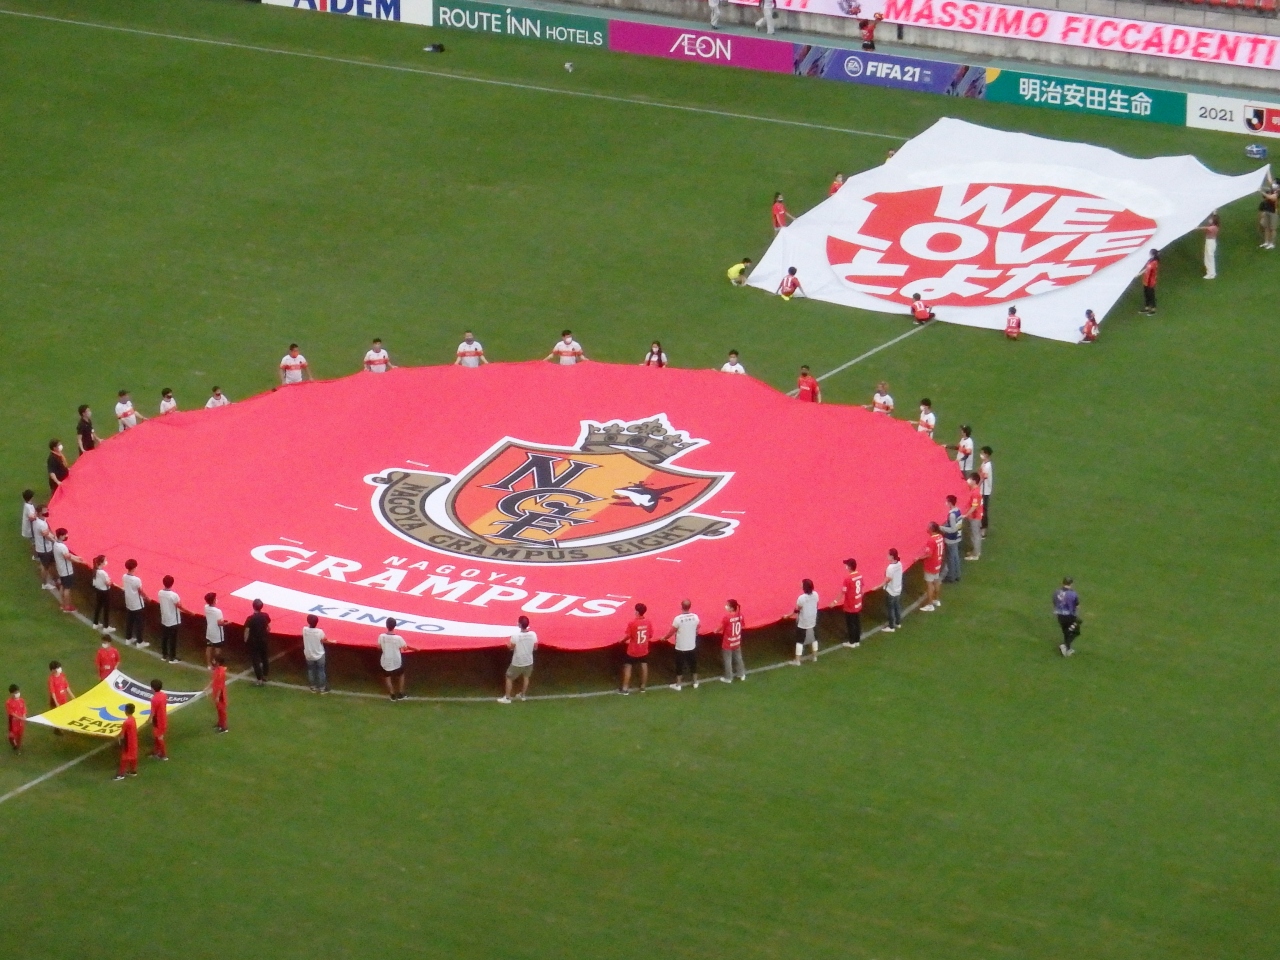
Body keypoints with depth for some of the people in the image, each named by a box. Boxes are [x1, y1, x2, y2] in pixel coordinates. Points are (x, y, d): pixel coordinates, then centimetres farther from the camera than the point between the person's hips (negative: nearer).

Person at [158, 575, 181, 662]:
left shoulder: (160, 593, -8)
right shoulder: (174, 595, -26)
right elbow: (179, 606, -16)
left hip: (164, 620, 5)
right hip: (173, 621, -5)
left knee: (164, 638, 19)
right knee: (172, 640, 7)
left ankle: (164, 655, 30)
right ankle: (172, 658, 15)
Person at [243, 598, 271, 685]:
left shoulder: (250, 618, -23)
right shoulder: (265, 616, -10)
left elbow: (247, 631, -17)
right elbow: (269, 628, 0)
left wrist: (245, 641, 0)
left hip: (253, 642, -4)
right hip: (263, 640, 4)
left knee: (255, 660, 5)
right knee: (264, 658, 22)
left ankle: (259, 679, 7)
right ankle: (265, 676, 35)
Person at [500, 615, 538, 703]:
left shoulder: (515, 636, -25)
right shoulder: (533, 634, -15)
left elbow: (511, 647, -13)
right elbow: (535, 647, -2)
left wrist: (508, 643, 9)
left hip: (517, 662, -4)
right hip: (529, 661, 4)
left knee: (509, 678, 16)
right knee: (525, 677, 29)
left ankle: (507, 697, 21)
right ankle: (522, 695, 43)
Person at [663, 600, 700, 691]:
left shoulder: (678, 618, -22)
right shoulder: (695, 617, -10)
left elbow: (672, 632, -12)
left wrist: (664, 638, 6)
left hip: (680, 647, -3)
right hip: (692, 646, 3)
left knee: (679, 666, 10)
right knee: (693, 664, 19)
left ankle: (678, 685, 18)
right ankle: (695, 682, 30)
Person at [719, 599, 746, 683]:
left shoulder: (727, 616, -28)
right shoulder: (739, 614, -9)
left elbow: (721, 628, -18)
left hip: (728, 643, -6)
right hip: (737, 641, 6)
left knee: (728, 660, 10)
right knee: (738, 657, 24)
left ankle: (728, 678, 22)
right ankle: (741, 674, 37)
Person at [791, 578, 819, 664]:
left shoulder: (801, 598, -27)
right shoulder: (815, 594, -9)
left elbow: (797, 610, -17)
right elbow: (816, 606, 4)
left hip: (803, 623, -6)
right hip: (813, 621, 6)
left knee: (799, 641, 6)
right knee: (814, 638, 23)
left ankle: (797, 660, 9)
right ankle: (815, 656, 36)